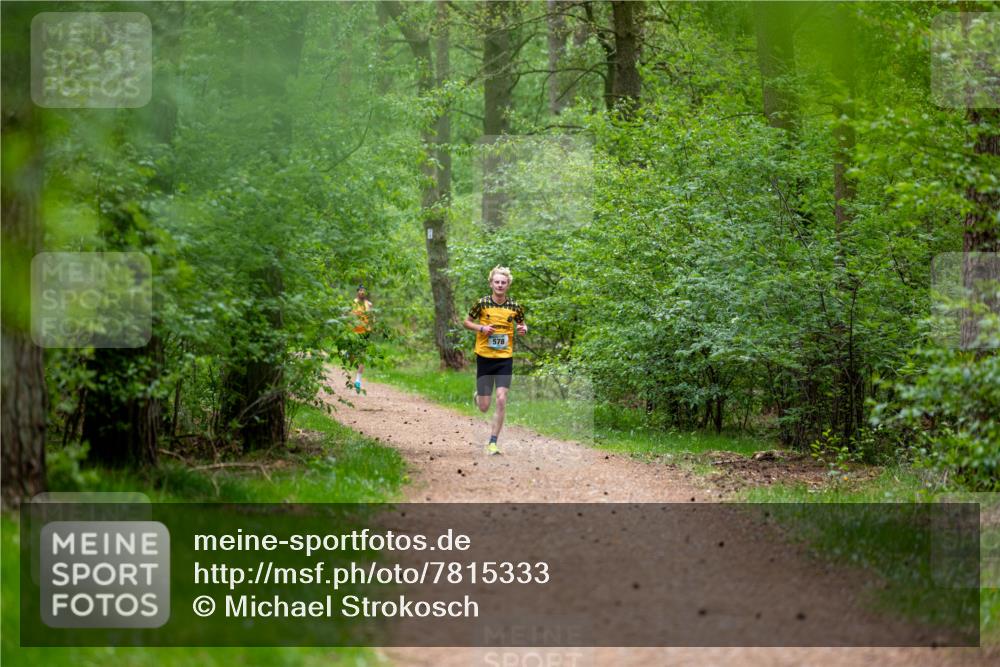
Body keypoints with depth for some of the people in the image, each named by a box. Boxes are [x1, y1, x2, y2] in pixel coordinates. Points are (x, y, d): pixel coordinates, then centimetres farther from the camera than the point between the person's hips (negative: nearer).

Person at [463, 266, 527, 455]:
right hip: (484, 357, -1)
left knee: (501, 400, -13)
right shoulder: (482, 303, -6)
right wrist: (481, 328, -14)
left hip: (505, 358, 1)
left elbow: (521, 324, 17)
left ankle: (493, 443, -4)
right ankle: (478, 395, 43)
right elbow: (466, 322, 5)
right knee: (484, 407, 3)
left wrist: (524, 329, -7)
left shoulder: (514, 306, -1)